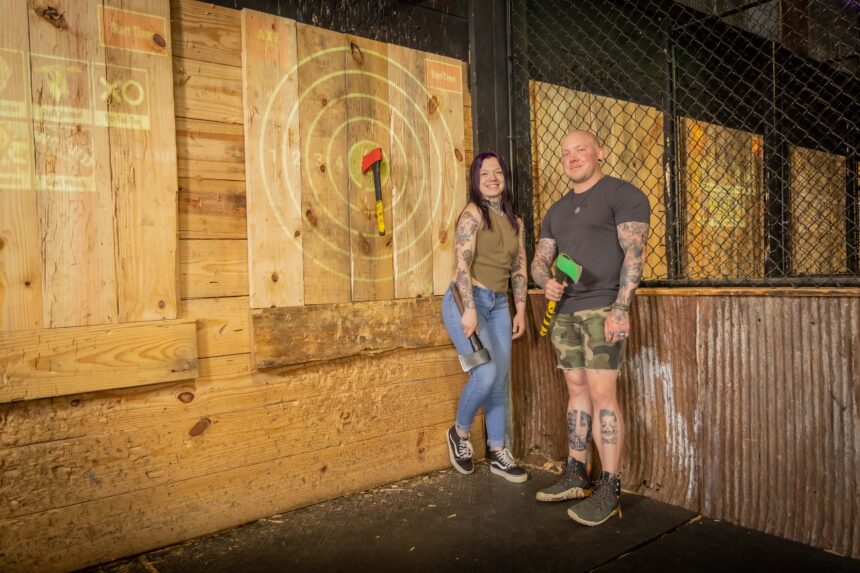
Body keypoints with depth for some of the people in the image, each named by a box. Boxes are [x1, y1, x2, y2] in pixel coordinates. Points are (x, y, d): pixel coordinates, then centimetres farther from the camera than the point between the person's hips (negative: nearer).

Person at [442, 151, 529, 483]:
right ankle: (459, 433, 12)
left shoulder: (515, 221, 15)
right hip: (467, 300, -6)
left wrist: (520, 311, 10)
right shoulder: (473, 213, -5)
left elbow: (519, 269, 16)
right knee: (485, 375, -15)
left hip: (499, 304, 6)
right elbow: (462, 263, -14)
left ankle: (497, 453, 20)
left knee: (500, 381, 7)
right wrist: (470, 309, -21)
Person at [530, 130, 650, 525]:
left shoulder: (622, 195, -1)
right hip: (564, 311, 7)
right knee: (577, 391, 11)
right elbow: (540, 259, 17)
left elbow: (634, 252, -11)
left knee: (601, 392, -9)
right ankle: (575, 477, 19)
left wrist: (621, 308, -20)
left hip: (603, 308, -7)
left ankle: (609, 490, 0)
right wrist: (546, 282, -6)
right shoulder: (556, 211, 20)